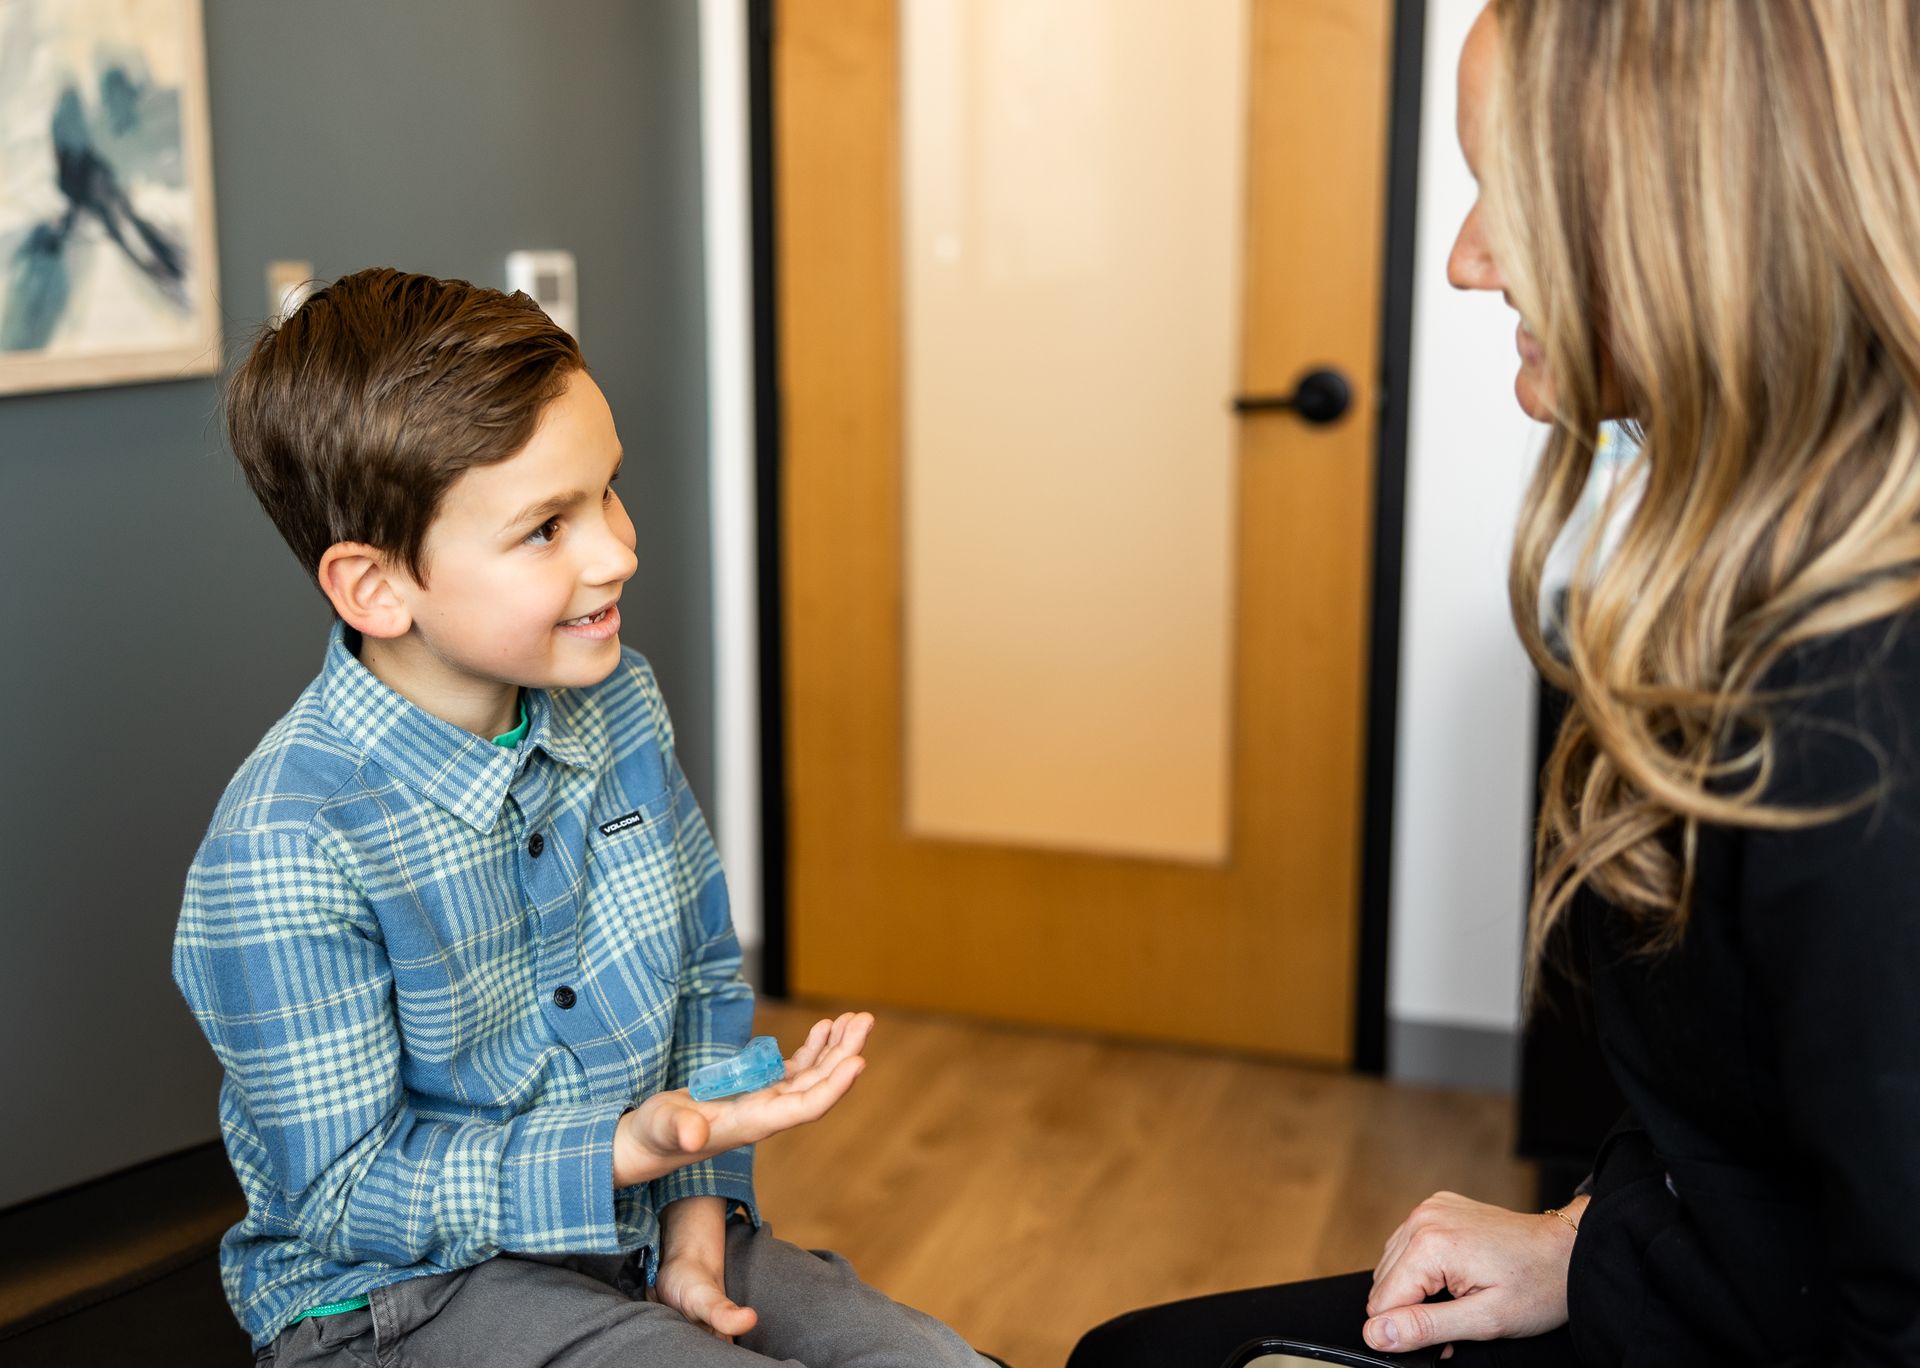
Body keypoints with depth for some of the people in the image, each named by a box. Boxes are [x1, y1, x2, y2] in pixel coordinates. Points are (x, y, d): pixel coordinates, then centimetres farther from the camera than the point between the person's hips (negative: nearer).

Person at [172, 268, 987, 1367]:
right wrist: (626, 1149, -30)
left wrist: (697, 1213, -3)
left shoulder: (619, 701, -2)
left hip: (633, 1223, 6)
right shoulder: (287, 851, -24)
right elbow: (346, 1194, -19)